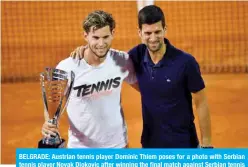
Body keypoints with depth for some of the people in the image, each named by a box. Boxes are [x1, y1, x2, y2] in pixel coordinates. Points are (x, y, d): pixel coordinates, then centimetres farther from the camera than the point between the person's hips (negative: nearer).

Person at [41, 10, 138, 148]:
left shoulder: (122, 61, -11)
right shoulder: (67, 68, -20)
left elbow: (138, 84, 8)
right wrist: (49, 123, -25)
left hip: (118, 144, 3)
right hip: (81, 148, -2)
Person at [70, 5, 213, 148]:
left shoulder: (185, 62, -17)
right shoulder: (138, 55, -6)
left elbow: (201, 103, -8)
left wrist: (206, 143, -8)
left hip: (183, 144, -4)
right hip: (150, 143, 4)